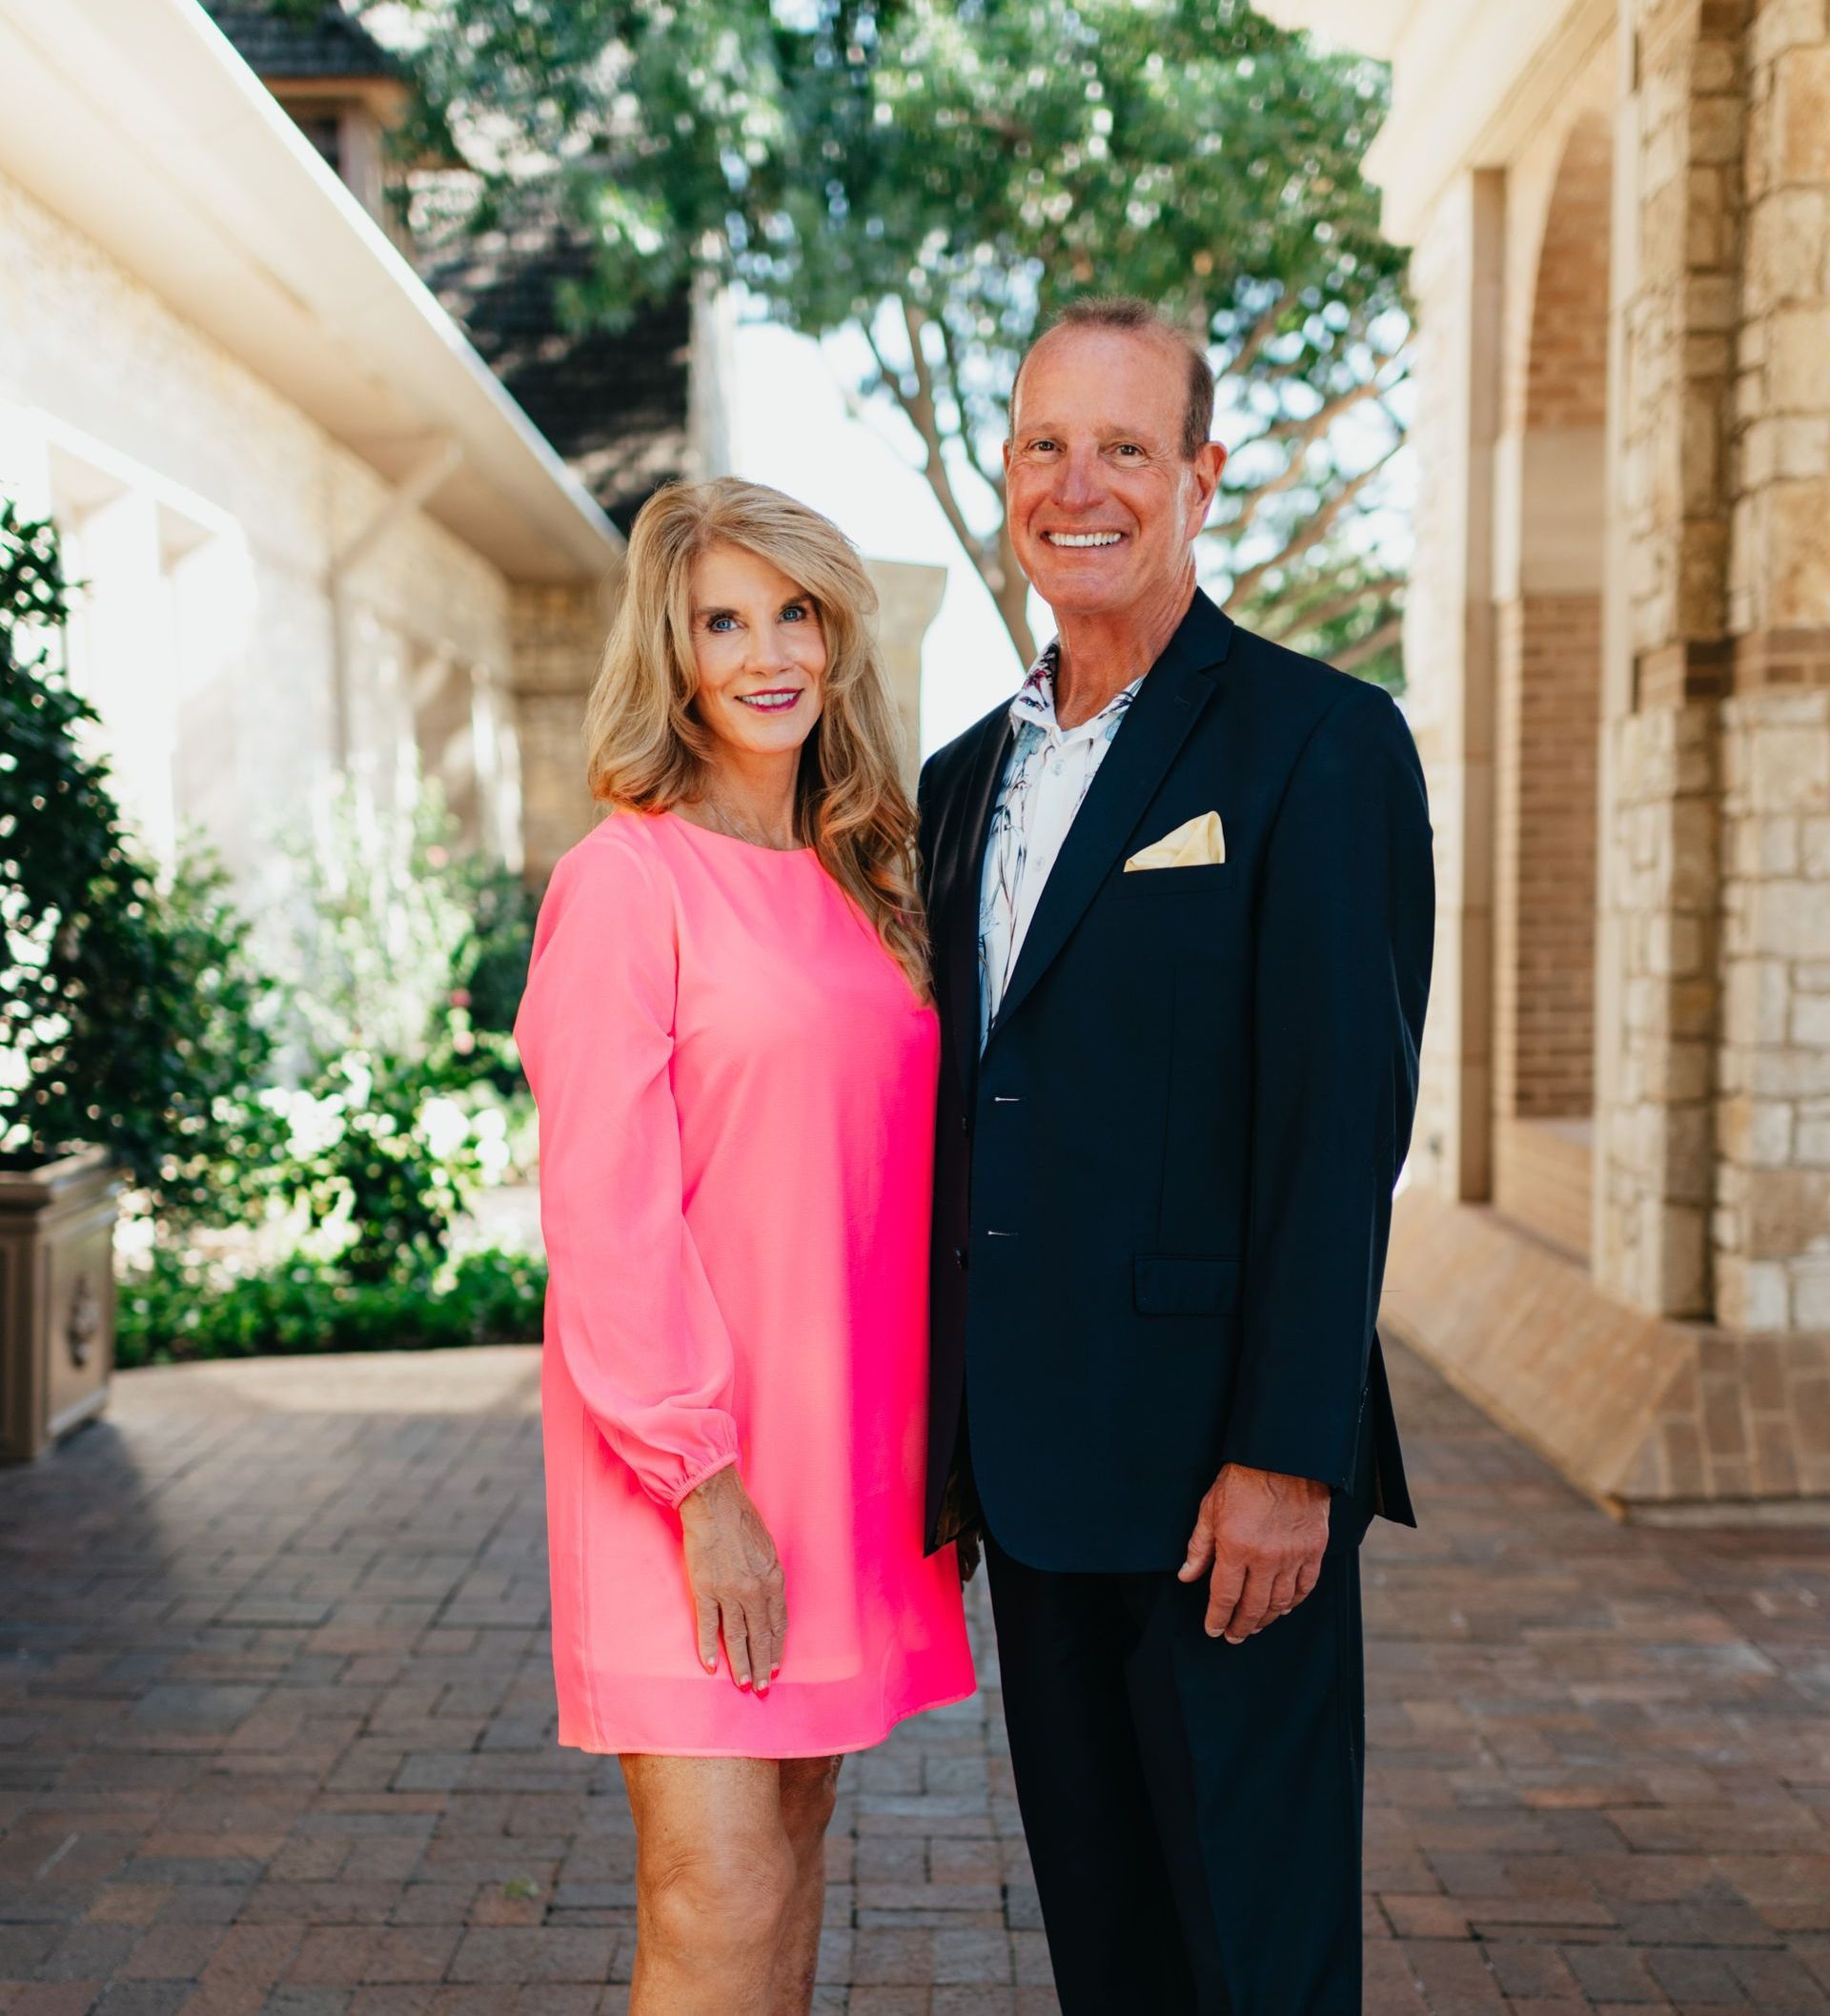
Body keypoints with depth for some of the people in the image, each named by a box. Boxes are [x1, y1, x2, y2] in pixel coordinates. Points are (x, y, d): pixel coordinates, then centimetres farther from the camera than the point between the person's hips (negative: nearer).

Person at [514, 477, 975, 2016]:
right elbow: (603, 1211, -12)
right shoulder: (627, 876, -8)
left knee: (794, 1848, 14)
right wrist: (704, 1483, -15)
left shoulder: (864, 880, 12)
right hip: (690, 1454, -6)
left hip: (842, 1448, 6)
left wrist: (939, 1453, 9)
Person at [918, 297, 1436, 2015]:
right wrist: (944, 1447, 14)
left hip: (1218, 1471, -6)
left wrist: (1286, 1458, -19)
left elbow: (1343, 1122, -14)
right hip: (1036, 1471, 7)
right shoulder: (965, 777, 13)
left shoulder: (1318, 744, -8)